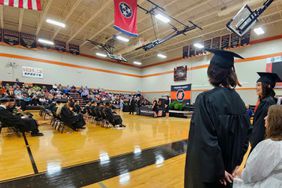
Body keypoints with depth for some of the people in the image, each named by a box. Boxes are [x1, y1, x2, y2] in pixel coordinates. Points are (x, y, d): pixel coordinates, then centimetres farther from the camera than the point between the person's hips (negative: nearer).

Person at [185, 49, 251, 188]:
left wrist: (218, 170, -16)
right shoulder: (238, 100, -2)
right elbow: (246, 135, 3)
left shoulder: (205, 99, -23)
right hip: (229, 167, 6)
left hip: (208, 169, -6)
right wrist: (236, 163, 10)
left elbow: (205, 139, -27)